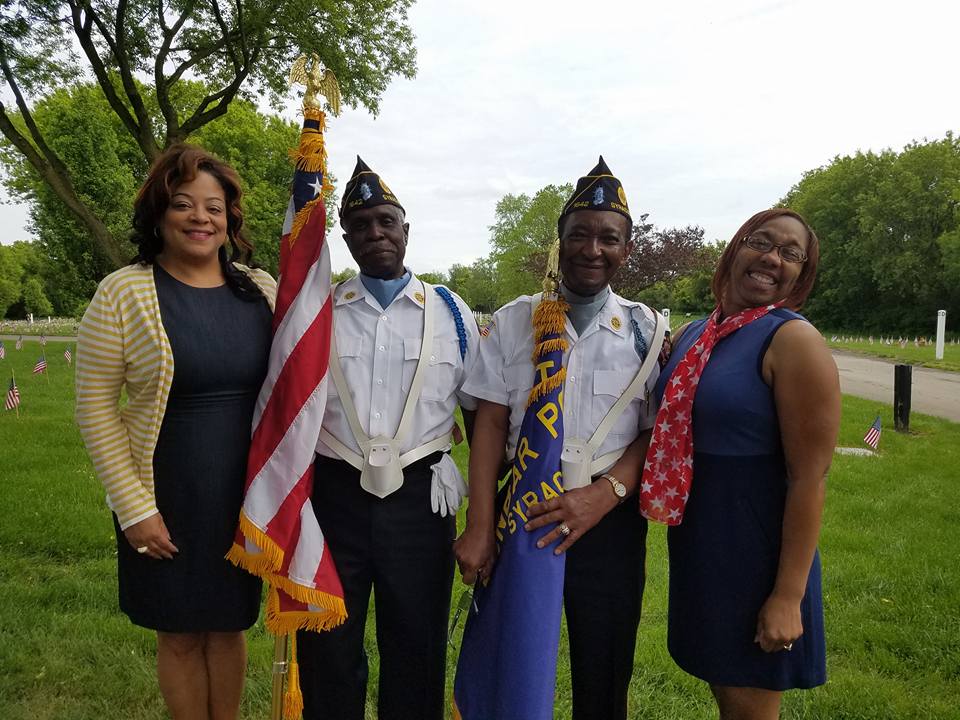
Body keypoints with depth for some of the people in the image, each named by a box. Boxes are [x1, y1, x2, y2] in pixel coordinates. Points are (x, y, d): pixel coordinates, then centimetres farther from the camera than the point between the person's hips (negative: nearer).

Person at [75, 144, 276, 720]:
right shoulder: (122, 292, -9)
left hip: (245, 495, 3)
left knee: (229, 624, 18)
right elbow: (96, 408, -8)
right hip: (167, 499, -2)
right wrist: (134, 508, -10)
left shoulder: (261, 289, 0)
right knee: (180, 634, 13)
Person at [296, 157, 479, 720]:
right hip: (334, 496, 1)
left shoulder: (451, 312, 4)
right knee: (328, 649, 14)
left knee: (417, 647, 14)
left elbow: (480, 412, 9)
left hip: (421, 498, 0)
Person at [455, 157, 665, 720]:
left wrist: (602, 495, -18)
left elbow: (655, 432, -1)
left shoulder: (645, 331, 1)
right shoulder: (513, 322, 1)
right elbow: (490, 424, -2)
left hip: (609, 517, 0)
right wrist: (480, 529, -7)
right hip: (521, 512, 0)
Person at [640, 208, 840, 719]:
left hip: (757, 549, -6)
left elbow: (809, 476, -19)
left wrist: (789, 595, -19)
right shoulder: (691, 337, 5)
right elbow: (665, 433, 16)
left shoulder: (794, 341, -16)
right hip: (697, 547, 6)